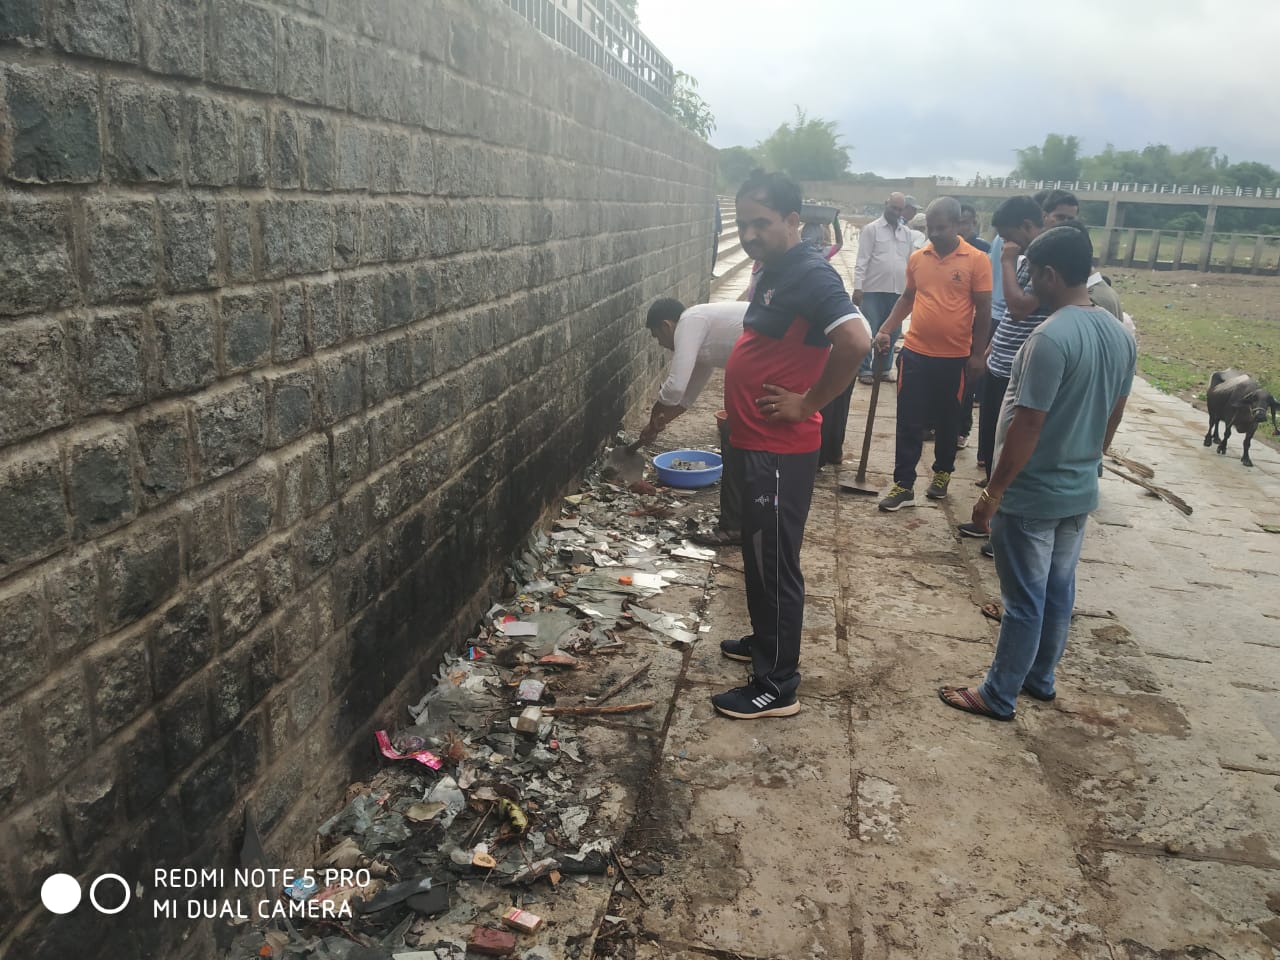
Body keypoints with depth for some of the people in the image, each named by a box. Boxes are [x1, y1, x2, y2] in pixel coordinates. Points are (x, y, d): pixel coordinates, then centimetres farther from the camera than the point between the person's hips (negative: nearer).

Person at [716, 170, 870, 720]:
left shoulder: (810, 276, -19)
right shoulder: (774, 273, 12)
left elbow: (856, 341, -32)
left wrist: (808, 403, -22)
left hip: (781, 452, -10)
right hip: (757, 445, 10)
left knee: (774, 565, -1)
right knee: (758, 556, 22)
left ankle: (776, 688, 11)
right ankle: (765, 641, 40)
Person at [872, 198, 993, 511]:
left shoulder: (977, 261, -6)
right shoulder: (917, 258, 4)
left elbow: (983, 310, -4)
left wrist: (977, 354, -6)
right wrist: (886, 329, 4)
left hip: (954, 358, -2)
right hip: (915, 353, 2)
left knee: (947, 422, 13)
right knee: (908, 423, 3)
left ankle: (942, 473, 32)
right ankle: (903, 486, 9)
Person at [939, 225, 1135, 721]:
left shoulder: (1051, 337, -24)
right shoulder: (1121, 335, 4)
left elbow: (1027, 426, -24)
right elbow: (1113, 417, 13)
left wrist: (993, 492, -16)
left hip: (1032, 494, -8)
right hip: (1081, 491, 8)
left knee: (1024, 600, 3)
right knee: (1058, 591, 20)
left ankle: (998, 696, 17)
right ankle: (1040, 678, 36)